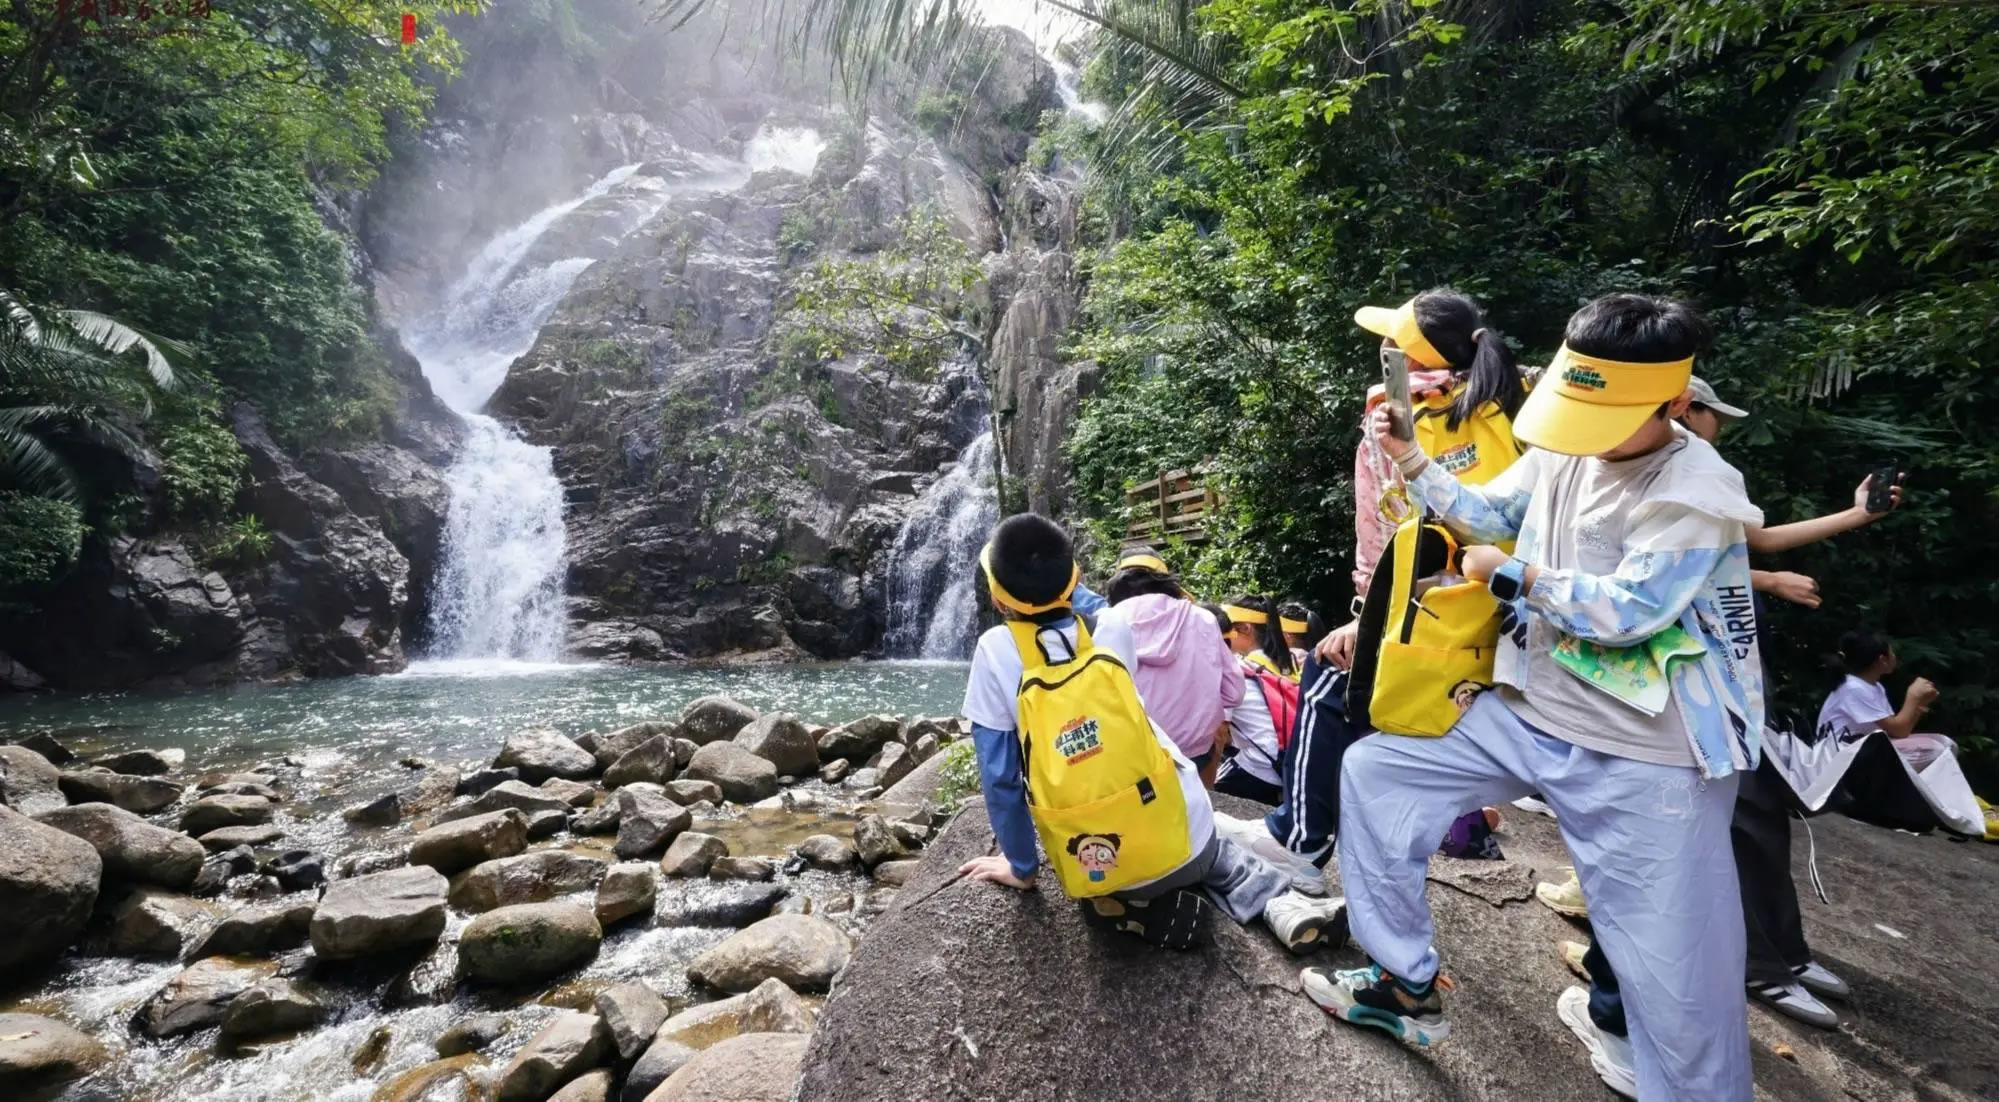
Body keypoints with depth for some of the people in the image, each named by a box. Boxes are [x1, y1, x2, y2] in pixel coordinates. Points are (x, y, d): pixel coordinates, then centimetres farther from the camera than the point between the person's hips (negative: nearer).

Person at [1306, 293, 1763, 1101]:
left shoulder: (1699, 491, -17)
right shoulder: (1559, 453, 3)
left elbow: (1627, 612, -24)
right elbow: (1486, 514, 16)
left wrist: (1513, 574, -12)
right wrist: (1409, 460, 1)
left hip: (1644, 762, -6)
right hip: (1527, 715, 7)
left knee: (1677, 977, 1)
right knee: (1373, 772, 5)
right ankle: (1409, 986, 17)